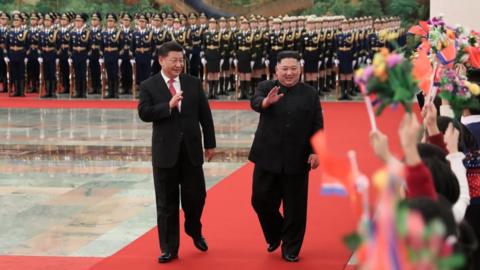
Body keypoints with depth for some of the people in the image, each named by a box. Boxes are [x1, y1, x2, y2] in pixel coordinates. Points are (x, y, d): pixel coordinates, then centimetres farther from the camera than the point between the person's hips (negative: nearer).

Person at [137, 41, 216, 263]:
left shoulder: (193, 83, 4)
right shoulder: (149, 86, -2)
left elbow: (205, 115, 7)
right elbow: (144, 113, -13)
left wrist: (210, 144, 7)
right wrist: (169, 106, -24)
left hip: (191, 149, 2)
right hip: (165, 151, -2)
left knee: (196, 195, 8)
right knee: (166, 202, 4)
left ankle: (194, 230, 37)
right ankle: (169, 248, 13)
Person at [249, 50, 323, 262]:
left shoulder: (310, 94, 2)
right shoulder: (266, 87, 0)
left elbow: (317, 126, 1)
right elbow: (255, 101, -22)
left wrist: (315, 152, -9)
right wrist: (266, 101, -45)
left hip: (297, 160, 0)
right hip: (267, 157, 1)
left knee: (295, 207, 4)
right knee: (261, 200, 6)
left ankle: (290, 249, 18)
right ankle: (274, 236, 31)